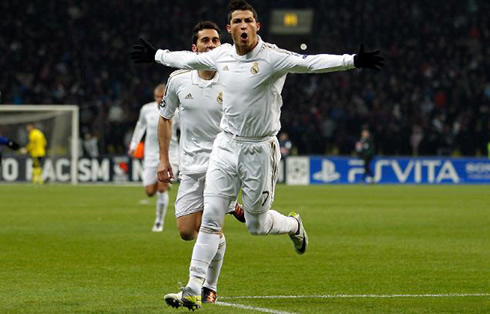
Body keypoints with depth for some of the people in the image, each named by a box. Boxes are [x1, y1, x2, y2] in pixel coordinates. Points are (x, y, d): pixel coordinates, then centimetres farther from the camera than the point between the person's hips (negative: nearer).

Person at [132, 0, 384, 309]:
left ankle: (293, 225, 42)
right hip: (226, 146, 4)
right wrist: (157, 55, 35)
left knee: (257, 224, 8)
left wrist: (353, 61, -39)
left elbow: (312, 63, -26)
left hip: (260, 151, -4)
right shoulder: (221, 55, 2)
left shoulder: (272, 57, -14)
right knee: (210, 218, -4)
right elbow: (188, 59, 22)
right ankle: (194, 287, -1)